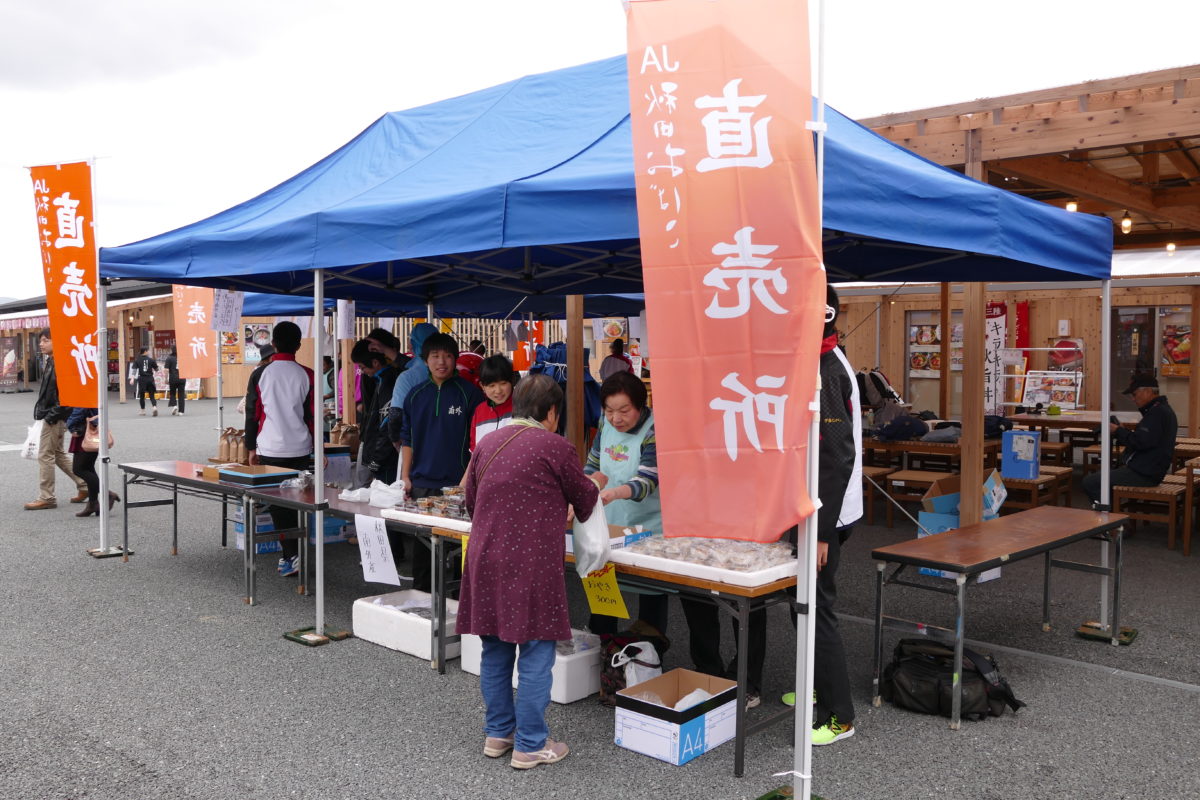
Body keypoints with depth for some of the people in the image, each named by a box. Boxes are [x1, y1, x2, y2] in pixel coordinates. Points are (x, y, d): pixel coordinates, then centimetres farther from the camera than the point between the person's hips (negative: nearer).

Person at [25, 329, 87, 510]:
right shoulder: (50, 362, 13)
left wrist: (52, 414, -21)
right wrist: (43, 411, 13)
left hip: (55, 417, -10)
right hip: (51, 416, 10)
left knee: (45, 455, -3)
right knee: (57, 453, 17)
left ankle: (46, 498, 5)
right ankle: (84, 485, 23)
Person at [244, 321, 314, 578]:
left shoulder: (260, 373, -3)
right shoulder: (306, 375, -2)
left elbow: (252, 413, 1)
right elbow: (312, 414, 2)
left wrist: (251, 447, 11)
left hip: (270, 449, -1)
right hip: (299, 449, 1)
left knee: (278, 504, 4)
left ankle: (291, 555, -4)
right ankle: (290, 554, 17)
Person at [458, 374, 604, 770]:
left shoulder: (487, 444, 9)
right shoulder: (555, 447, -8)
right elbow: (584, 502, 6)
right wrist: (594, 484, 28)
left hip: (486, 561, 7)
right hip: (531, 566, -6)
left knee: (495, 651, 17)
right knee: (535, 656, 4)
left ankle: (497, 733, 29)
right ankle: (530, 745, 12)